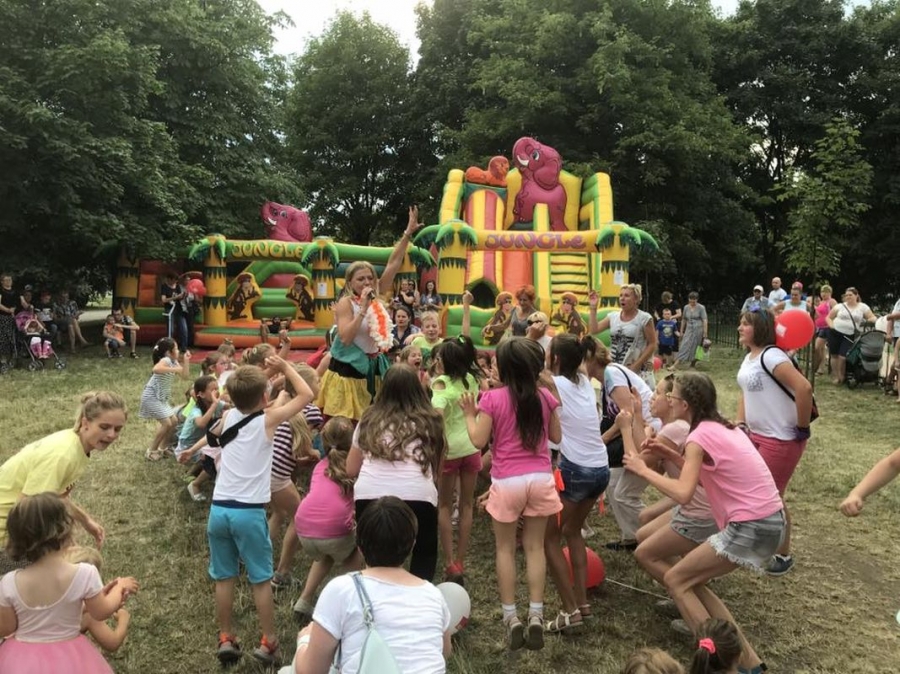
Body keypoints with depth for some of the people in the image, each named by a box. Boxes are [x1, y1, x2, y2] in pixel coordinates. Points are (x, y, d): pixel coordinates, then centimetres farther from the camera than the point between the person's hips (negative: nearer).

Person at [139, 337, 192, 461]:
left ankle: (162, 448, 24)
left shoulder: (174, 362, 8)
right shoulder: (166, 360, -20)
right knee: (167, 423, -13)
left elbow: (185, 376, 10)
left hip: (162, 397, 10)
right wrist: (175, 369, -37)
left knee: (174, 421, 10)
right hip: (151, 397, -10)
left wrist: (186, 361, 1)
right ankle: (151, 451, 0)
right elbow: (156, 369, -42)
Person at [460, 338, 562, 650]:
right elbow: (556, 437, 9)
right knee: (535, 547, 12)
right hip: (540, 478, 3)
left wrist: (470, 414, 5)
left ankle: (511, 617, 15)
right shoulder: (545, 397, -1)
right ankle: (535, 616, 13)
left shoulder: (493, 398, -10)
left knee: (506, 548, 12)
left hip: (507, 481, -3)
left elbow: (479, 441, -10)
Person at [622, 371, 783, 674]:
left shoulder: (700, 436, -14)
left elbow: (683, 494, -25)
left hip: (751, 526, -9)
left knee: (675, 580, 1)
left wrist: (643, 469, -14)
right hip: (768, 520, 9)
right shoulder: (723, 427, 13)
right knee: (691, 582, 15)